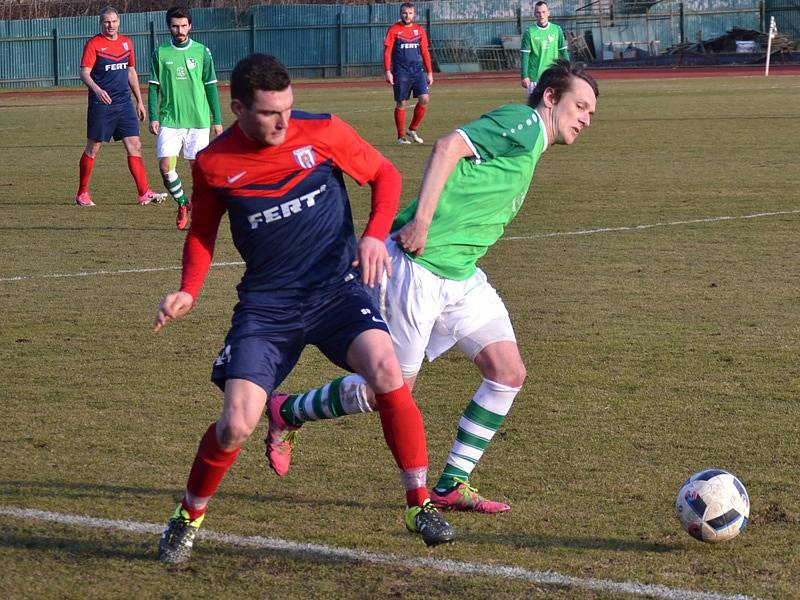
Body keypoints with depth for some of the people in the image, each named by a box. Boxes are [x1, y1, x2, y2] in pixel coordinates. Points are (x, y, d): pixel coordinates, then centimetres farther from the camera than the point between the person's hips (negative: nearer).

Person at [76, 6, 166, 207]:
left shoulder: (126, 42, 11)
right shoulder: (93, 44, -6)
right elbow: (84, 73, -14)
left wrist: (139, 101, 19)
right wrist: (97, 90, -32)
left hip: (124, 103, 5)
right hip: (101, 105, -5)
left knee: (135, 146, -3)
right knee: (93, 148, 2)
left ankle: (144, 193, -4)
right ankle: (82, 194, 14)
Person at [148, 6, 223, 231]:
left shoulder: (202, 52, 3)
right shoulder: (160, 53, 5)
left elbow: (211, 87, 6)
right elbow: (154, 87, 7)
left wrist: (217, 120, 4)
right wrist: (153, 117, -2)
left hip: (198, 120, 0)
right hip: (169, 120, 0)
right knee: (166, 166, -10)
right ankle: (182, 204, 13)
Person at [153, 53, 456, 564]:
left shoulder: (322, 132, -7)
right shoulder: (212, 164, -4)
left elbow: (384, 174, 7)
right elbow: (203, 232, 13)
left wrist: (375, 235, -10)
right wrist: (189, 292, -3)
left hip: (337, 289, 0)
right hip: (267, 305, 0)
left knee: (386, 370, -27)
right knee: (237, 425, -13)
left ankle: (421, 505, -12)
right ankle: (188, 519, 16)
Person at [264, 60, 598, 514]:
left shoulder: (529, 151, 20)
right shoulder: (524, 123, -10)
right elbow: (449, 147, -22)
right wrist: (421, 220, -26)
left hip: (461, 275, 9)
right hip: (420, 267, -9)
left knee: (509, 373, -2)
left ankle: (451, 486, 7)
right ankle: (289, 412, 24)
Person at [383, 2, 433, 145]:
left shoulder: (419, 30, 11)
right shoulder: (394, 30, 0)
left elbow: (425, 52, 14)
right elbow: (387, 52, -3)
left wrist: (429, 72, 10)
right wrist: (388, 72, -11)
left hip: (418, 70, 3)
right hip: (401, 73, -3)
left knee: (424, 99, -10)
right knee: (401, 103, -1)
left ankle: (412, 130, 7)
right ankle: (401, 137, 9)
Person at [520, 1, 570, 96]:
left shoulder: (557, 30, 5)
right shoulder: (530, 32, -2)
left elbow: (563, 52, 9)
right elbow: (524, 55, -3)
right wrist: (524, 76, -9)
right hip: (535, 77, -2)